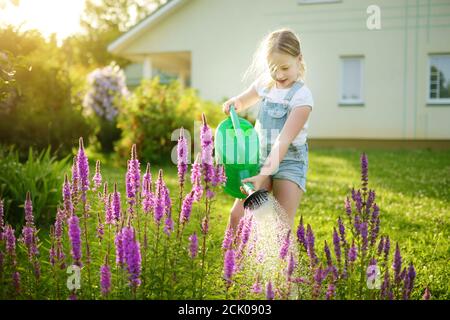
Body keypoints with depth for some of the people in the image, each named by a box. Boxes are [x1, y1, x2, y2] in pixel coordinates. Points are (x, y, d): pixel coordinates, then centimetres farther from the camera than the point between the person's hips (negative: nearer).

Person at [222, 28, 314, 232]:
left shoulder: (302, 96, -15)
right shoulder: (264, 83, 3)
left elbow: (284, 140, -24)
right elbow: (243, 102, 24)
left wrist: (264, 175, -31)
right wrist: (233, 103, -1)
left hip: (289, 161, -5)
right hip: (261, 157, 5)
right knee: (237, 215, -5)